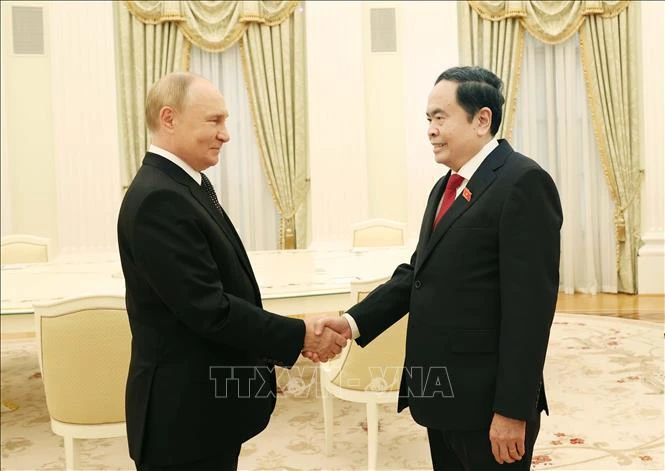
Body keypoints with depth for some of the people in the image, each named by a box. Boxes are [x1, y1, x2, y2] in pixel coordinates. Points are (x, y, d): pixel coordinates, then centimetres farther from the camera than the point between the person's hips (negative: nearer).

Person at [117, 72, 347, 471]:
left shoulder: (191, 183, 7)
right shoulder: (158, 199, -23)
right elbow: (210, 310, -26)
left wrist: (288, 342, 9)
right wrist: (300, 336, -17)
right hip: (185, 412, -9)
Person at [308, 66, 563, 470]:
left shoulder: (523, 182, -15)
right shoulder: (447, 186, 13)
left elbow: (530, 304, -19)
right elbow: (418, 272, 9)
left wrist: (512, 410, -19)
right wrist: (353, 322, -3)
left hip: (486, 399, -8)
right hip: (441, 392, 8)